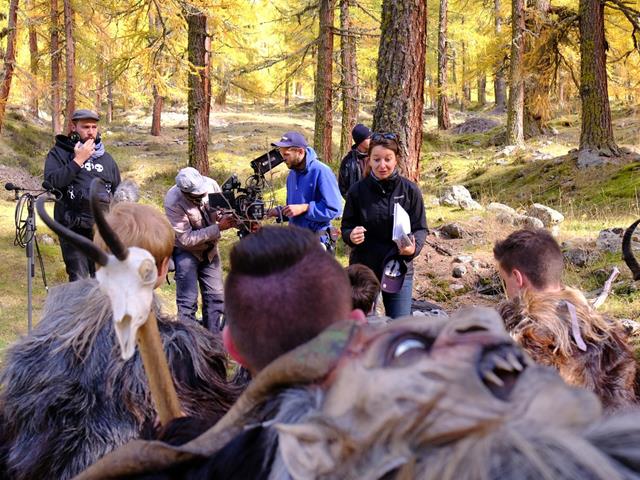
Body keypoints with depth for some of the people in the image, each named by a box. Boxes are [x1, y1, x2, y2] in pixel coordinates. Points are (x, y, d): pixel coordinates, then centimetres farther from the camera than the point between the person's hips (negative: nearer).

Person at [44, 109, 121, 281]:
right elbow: (51, 182, -14)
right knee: (80, 280, -8)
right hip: (73, 228, -4)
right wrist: (78, 160, -13)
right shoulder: (59, 153, 3)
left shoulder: (106, 158, 16)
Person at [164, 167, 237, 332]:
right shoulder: (173, 202, -30)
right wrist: (218, 228, -32)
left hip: (209, 249, 5)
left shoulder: (211, 184, -18)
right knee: (188, 301, -8)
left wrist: (225, 217, -24)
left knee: (216, 297, 7)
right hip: (186, 251, -5)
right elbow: (186, 239, -28)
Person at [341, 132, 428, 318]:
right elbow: (346, 227, 3)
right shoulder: (357, 191, -4)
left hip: (399, 270, 0)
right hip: (363, 268, 0)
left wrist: (414, 247, -21)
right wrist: (351, 235, -21)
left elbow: (420, 228, 0)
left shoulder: (410, 190, -4)